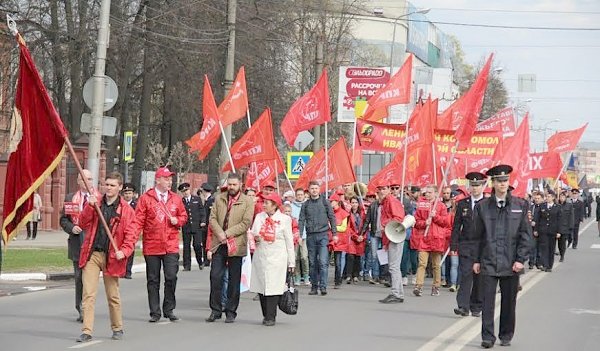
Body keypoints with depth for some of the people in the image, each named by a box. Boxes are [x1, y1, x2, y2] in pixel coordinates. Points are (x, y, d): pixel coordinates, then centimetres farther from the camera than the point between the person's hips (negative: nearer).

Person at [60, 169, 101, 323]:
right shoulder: (70, 198, 9)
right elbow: (63, 219, 11)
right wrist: (71, 228, -7)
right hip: (77, 243, 2)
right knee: (79, 277, 7)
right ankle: (81, 309, 17)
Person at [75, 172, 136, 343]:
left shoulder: (126, 210, 0)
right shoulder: (95, 202, 8)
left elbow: (131, 234, -2)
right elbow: (84, 224, 1)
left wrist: (124, 251, -17)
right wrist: (89, 207, -13)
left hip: (112, 256, -2)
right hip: (92, 253, 2)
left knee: (113, 295, 10)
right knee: (88, 293, -6)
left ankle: (117, 328, 26)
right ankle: (86, 331, -5)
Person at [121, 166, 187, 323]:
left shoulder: (176, 199, 7)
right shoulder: (145, 198, -4)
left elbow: (184, 216, 22)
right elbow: (137, 222, -8)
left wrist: (177, 221, -3)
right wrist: (129, 243, -17)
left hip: (171, 246, 2)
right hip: (152, 247, -2)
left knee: (171, 277, -6)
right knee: (153, 280, 6)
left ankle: (169, 310, 10)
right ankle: (155, 312, 14)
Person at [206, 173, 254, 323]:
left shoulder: (247, 202, 0)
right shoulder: (219, 198, 12)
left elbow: (246, 223, -8)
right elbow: (212, 218, 6)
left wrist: (227, 234, -14)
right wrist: (220, 234, -11)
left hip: (236, 245, -3)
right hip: (219, 244, 3)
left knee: (234, 280, 3)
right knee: (215, 277, -2)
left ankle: (231, 312, 11)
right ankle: (215, 310, 7)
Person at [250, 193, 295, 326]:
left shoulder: (284, 219, 0)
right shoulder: (259, 217, 9)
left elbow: (289, 242, 2)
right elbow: (253, 234, 15)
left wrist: (291, 262, 2)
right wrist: (255, 238, -10)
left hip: (277, 258, -4)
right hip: (260, 257, 4)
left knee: (273, 288, -8)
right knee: (261, 286, 2)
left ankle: (271, 317, -5)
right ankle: (266, 315, 13)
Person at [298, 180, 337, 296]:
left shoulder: (325, 202, 5)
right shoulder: (305, 204, 9)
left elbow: (332, 218, 7)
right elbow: (301, 220, 8)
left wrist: (334, 233, 2)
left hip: (323, 234, -2)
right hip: (310, 235, 2)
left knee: (323, 261, -11)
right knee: (312, 262, 6)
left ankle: (323, 286, -12)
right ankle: (314, 286, 13)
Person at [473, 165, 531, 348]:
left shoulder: (520, 205, 4)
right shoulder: (482, 206, 4)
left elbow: (526, 235, 3)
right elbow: (477, 235, 8)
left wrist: (520, 259, -4)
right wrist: (476, 260, 5)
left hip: (511, 263, 1)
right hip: (489, 262, 0)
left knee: (509, 302, 8)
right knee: (488, 301, -5)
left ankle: (506, 336, 20)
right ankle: (487, 337, 1)